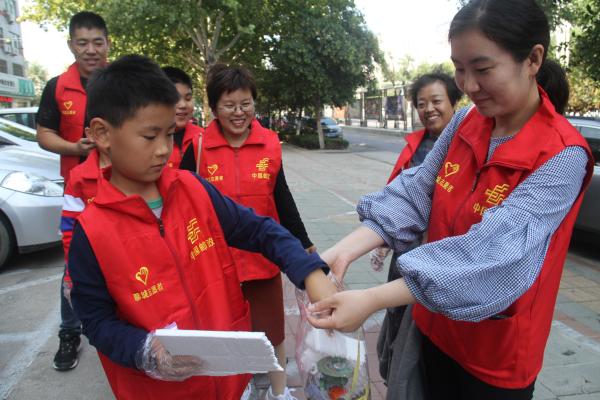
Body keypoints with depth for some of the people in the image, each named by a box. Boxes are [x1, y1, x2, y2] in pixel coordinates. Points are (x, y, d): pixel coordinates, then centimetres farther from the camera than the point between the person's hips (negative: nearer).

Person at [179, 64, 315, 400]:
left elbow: (282, 198, 4)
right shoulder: (197, 147, -9)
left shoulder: (270, 143, -3)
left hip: (263, 252, 1)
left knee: (272, 325, 16)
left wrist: (303, 241, 5)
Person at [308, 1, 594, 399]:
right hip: (437, 326, 5)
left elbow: (492, 251, -34)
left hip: (498, 349, -5)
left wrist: (371, 300, -40)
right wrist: (343, 252, -25)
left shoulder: (563, 156, -23)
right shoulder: (464, 123, -4)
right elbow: (412, 193, -10)